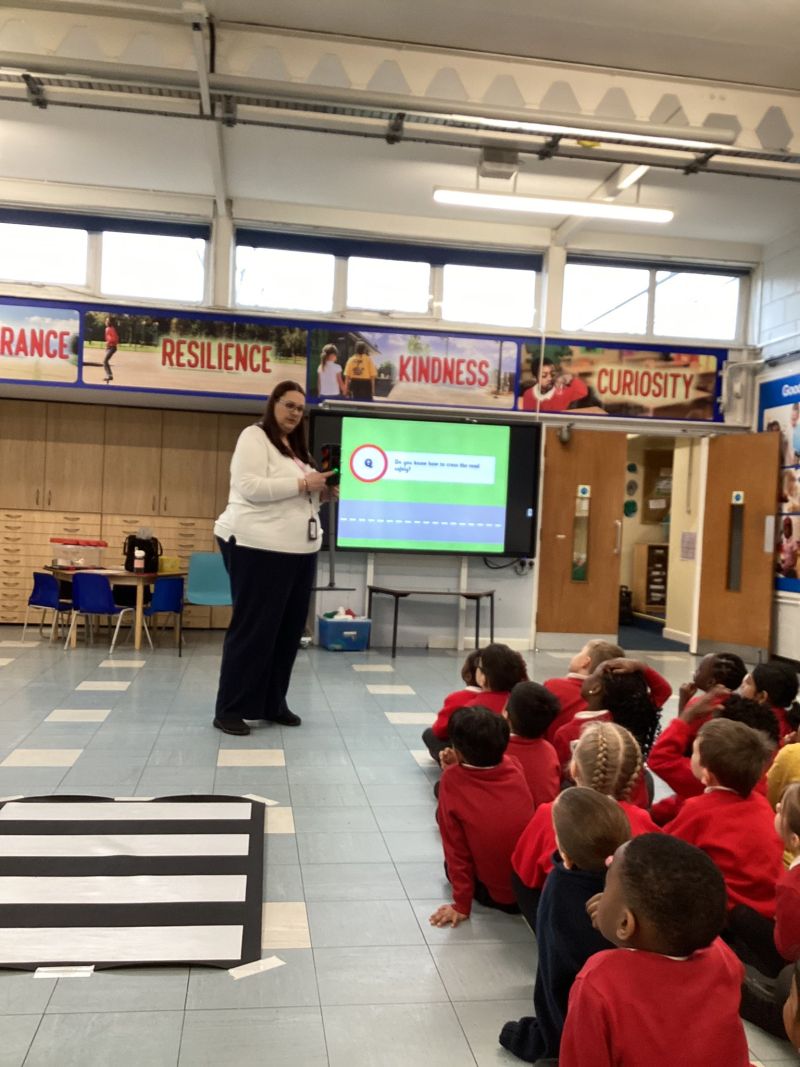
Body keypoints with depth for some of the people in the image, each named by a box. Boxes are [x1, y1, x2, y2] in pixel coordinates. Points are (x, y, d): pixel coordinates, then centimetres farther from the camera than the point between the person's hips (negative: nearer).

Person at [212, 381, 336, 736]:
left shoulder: (296, 447, 21)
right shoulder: (254, 437, -5)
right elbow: (250, 487, -19)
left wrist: (321, 493, 6)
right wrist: (302, 484, -18)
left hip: (299, 549, 9)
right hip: (259, 548, -9)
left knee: (289, 628, 11)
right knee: (252, 629, -4)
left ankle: (273, 704, 22)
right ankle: (230, 709, 6)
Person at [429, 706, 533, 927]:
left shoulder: (452, 780, -16)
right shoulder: (513, 766, -7)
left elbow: (456, 849, -11)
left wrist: (461, 905, -4)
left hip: (497, 897, -4)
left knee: (450, 864, 25)